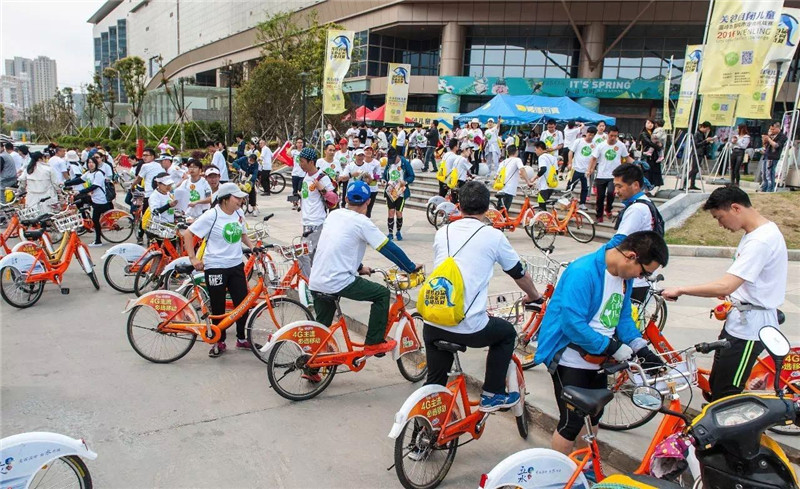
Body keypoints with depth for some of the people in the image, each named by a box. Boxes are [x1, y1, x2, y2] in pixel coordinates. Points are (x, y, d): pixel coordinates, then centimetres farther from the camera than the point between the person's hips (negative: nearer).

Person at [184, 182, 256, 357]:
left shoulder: (239, 213, 5)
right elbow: (188, 234, -9)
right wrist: (193, 258, -15)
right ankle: (219, 342, 23)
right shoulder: (211, 215, -13)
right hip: (215, 267, -5)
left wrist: (253, 247, 6)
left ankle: (241, 339, 25)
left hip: (236, 265, 5)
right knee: (218, 308, 6)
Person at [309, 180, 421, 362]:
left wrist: (359, 267, 34)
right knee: (382, 293, 8)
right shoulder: (362, 222, -9)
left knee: (322, 326, 22)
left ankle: (311, 369, 30)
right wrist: (411, 268, 5)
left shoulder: (333, 214, 12)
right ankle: (374, 343, 12)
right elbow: (389, 248, -7)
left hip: (315, 282, 7)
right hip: (338, 283, -7)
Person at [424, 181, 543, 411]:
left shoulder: (442, 233, 13)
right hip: (469, 327, -4)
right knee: (507, 333, 27)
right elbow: (519, 273, 15)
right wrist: (534, 296, 37)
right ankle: (492, 396, 29)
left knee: (435, 381, 23)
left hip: (432, 324, 4)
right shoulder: (493, 236, 2)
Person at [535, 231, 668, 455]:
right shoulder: (583, 272, -27)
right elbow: (573, 324, -30)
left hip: (596, 359, 9)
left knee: (593, 416, 21)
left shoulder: (625, 276, 0)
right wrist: (612, 347, -24)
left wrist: (642, 350, -2)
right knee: (571, 423, -2)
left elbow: (623, 318, 11)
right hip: (570, 359, -9)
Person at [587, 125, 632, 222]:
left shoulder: (621, 145, -1)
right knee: (600, 197, 8)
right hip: (601, 176, 1)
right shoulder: (600, 145, -3)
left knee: (610, 192, -23)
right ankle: (599, 216, 25)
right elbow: (594, 159, -2)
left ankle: (608, 209, 5)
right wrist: (590, 169, -13)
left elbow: (627, 157, 8)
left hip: (614, 176, -1)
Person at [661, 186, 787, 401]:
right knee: (716, 385, 17)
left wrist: (680, 290, -24)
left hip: (749, 328, -10)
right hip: (739, 320, 10)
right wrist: (729, 295, 10)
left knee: (726, 394, -3)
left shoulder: (761, 241, -24)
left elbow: (725, 286, -31)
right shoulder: (757, 232, 9)